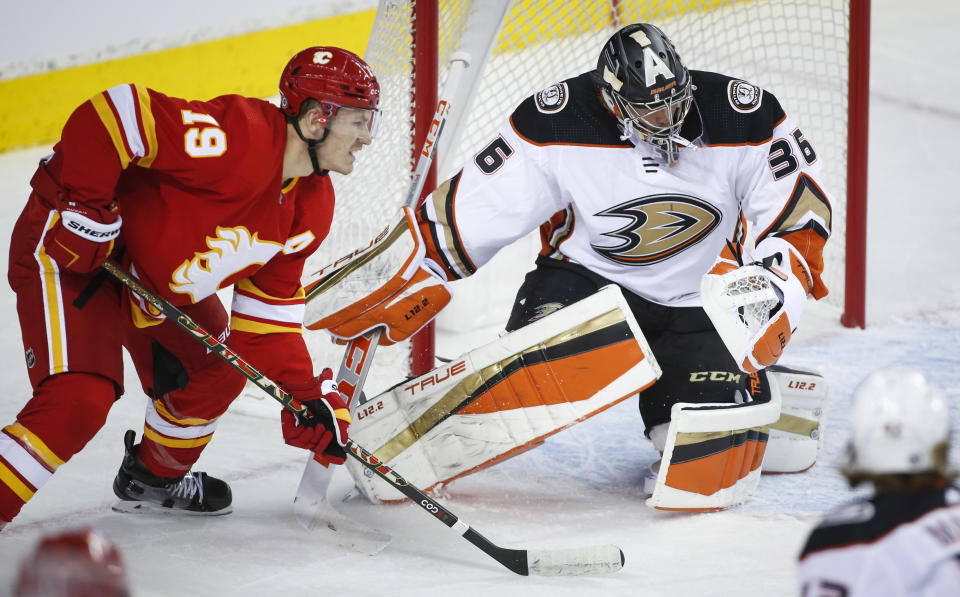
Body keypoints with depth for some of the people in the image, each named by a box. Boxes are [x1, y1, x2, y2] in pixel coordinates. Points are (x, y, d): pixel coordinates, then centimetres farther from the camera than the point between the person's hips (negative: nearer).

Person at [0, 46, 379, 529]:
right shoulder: (237, 137, -32)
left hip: (155, 278, 10)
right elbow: (110, 115, -35)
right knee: (79, 400, -23)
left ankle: (152, 478, 47)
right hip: (70, 252, -10)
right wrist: (83, 205, -30)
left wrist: (305, 391, -2)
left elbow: (269, 304, 6)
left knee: (218, 372, 20)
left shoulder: (313, 206, -1)